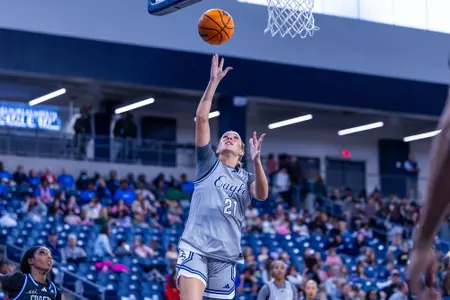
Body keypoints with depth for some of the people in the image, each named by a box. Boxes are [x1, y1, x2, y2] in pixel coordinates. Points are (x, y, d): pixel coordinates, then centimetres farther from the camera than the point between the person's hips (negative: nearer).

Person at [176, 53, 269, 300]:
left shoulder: (246, 178, 16)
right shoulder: (208, 164, 12)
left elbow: (262, 195, -8)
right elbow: (201, 118, 1)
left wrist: (256, 161, -22)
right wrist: (214, 82, -5)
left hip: (225, 255, 3)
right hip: (195, 247, -3)